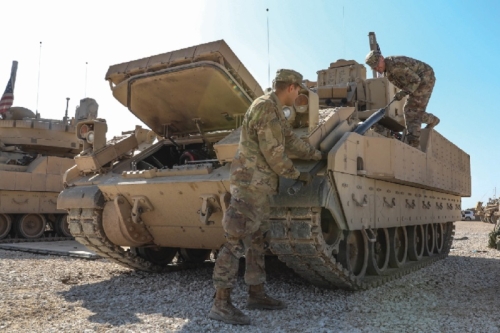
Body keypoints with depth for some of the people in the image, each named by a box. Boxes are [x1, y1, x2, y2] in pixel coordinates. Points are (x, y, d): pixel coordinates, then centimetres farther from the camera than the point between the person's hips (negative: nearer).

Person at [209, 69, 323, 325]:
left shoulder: (272, 109, 19)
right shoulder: (268, 109, -14)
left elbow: (291, 141, 27)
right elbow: (274, 154, -17)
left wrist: (320, 155, 35)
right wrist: (297, 175, -3)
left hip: (258, 186, 11)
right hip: (250, 184, -11)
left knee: (258, 242, 14)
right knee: (236, 243, -9)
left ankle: (256, 294, 24)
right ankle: (221, 303, -5)